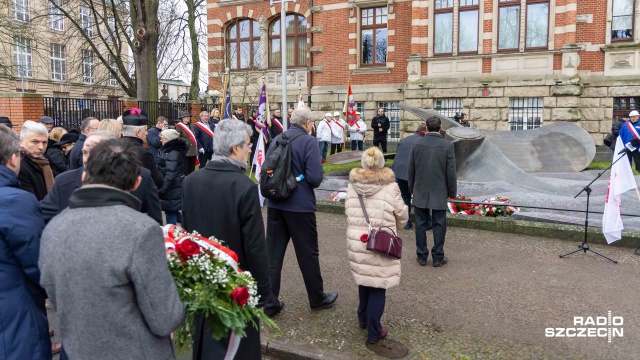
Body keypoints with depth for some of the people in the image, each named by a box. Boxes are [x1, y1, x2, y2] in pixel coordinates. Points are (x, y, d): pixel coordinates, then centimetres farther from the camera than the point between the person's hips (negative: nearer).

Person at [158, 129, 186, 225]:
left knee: (170, 213, -1)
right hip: (176, 188, 10)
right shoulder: (174, 150, 11)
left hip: (172, 189, -10)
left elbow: (170, 174, -25)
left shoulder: (172, 153, -19)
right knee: (173, 211, 18)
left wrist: (161, 190, -23)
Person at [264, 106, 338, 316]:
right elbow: (315, 178, -19)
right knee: (308, 254, 10)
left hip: (275, 204, 5)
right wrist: (311, 184, 2)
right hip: (300, 206, -5)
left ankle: (269, 303, 17)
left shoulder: (276, 139, 5)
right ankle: (317, 298, 27)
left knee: (273, 252, 10)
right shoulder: (309, 142, -12)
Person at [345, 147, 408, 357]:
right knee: (377, 286, 4)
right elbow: (402, 215, -1)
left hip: (356, 240, 4)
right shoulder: (390, 187, -10)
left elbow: (348, 213, 8)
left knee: (364, 278, 23)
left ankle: (363, 318, 42)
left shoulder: (352, 185, 0)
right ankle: (374, 336, 11)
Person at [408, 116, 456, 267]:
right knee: (439, 225, 7)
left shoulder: (417, 144, -3)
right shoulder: (447, 145, -10)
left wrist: (411, 188, 15)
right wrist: (452, 191, 4)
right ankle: (438, 257, 13)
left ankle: (422, 256, 16)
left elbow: (411, 169, 3)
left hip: (420, 192, 2)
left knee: (420, 224, 9)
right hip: (439, 192, -2)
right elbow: (451, 172, -8)